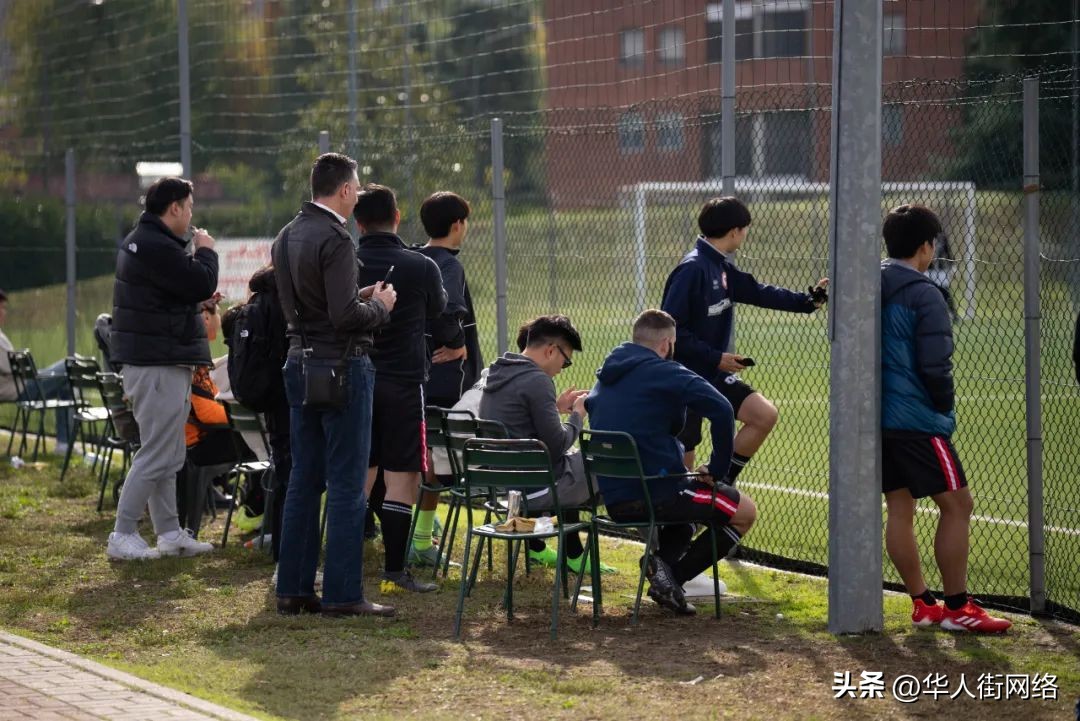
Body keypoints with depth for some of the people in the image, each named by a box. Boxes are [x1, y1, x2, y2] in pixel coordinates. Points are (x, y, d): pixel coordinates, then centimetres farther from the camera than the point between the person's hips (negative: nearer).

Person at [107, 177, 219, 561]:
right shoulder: (157, 247, -20)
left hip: (161, 360, 11)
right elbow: (203, 285, -21)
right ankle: (123, 536, -6)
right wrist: (205, 251, -4)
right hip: (159, 362, -11)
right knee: (156, 454, -8)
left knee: (168, 456, 16)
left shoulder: (141, 241, 16)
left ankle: (170, 533, 21)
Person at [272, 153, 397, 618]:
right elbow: (344, 316, -23)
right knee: (346, 485, -3)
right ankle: (342, 594, -2)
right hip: (341, 367, -8)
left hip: (300, 365, 9)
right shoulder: (335, 239, -17)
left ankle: (293, 588, 14)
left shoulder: (285, 238, 11)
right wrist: (380, 305, -3)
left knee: (305, 480, 12)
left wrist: (362, 297, 17)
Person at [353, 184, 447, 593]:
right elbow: (436, 311, 11)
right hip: (403, 382, -4)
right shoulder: (421, 267, -8)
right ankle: (394, 571, -2)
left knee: (358, 478, 13)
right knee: (402, 478, 0)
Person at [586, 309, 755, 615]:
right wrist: (717, 469, -9)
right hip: (657, 493, -8)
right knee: (745, 512, 7)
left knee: (689, 497, 35)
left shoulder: (604, 378, 15)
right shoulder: (667, 372, -8)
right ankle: (674, 574, -5)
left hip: (612, 499, 8)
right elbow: (721, 410, -21)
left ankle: (663, 562, 6)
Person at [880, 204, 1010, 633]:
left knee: (899, 508, 10)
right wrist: (945, 405, 1)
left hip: (878, 416, 8)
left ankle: (923, 605, 15)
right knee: (956, 504, -2)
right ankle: (956, 608, -3)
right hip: (917, 419, -8)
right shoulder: (924, 295, -14)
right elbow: (935, 366, -18)